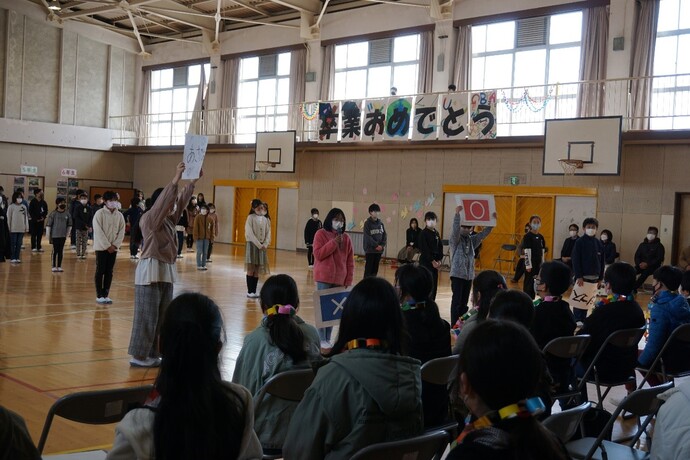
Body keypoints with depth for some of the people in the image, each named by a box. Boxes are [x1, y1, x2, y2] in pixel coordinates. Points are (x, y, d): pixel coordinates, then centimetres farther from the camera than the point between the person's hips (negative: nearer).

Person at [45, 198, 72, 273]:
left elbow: (69, 226, 12)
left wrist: (67, 235, 9)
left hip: (63, 236, 3)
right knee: (55, 251, 2)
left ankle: (59, 266, 14)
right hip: (55, 236, -3)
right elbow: (48, 225, -6)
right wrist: (49, 237, -4)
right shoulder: (53, 214, -9)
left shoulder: (67, 214, 1)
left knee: (60, 251, 7)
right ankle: (54, 266, 11)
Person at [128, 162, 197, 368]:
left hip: (167, 271, 9)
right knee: (147, 317, -4)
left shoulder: (169, 220, 12)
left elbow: (182, 199, 13)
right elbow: (162, 201, -24)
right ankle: (138, 356, 4)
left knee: (163, 317, 10)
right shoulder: (148, 219, -10)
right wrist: (175, 179, -29)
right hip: (151, 271, -8)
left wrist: (194, 180, 5)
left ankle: (153, 354, 17)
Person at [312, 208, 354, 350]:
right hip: (324, 278, -4)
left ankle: (328, 339, 16)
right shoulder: (321, 234, -3)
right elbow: (318, 254, -13)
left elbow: (350, 261, 8)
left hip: (339, 280, 4)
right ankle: (322, 340, 5)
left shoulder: (346, 238, 8)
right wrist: (334, 242, -18)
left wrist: (349, 280, 2)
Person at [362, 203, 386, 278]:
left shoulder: (380, 223, 10)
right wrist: (377, 245, -16)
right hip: (370, 250, -5)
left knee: (375, 269, 8)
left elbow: (384, 235, 10)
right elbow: (367, 237, -13)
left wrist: (382, 245, -6)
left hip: (379, 250, 5)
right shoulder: (367, 223, -6)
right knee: (368, 269, -4)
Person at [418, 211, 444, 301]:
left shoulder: (436, 233, 13)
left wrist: (439, 260, 0)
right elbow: (424, 249, -13)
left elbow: (440, 247, 12)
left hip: (435, 262, 7)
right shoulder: (423, 233, -8)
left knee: (434, 283, 7)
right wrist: (432, 261, -14)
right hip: (426, 261, -7)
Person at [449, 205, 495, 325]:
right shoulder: (455, 239, -5)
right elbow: (455, 229, -23)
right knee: (457, 301, -6)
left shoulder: (472, 240, 11)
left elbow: (484, 233, 5)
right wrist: (457, 214, -36)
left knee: (464, 302, 9)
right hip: (457, 273, -6)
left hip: (469, 274, 6)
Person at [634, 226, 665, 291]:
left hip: (653, 267, -4)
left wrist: (647, 264, -20)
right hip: (641, 265, 4)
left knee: (645, 272, -36)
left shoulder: (659, 246, 1)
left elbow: (659, 259, -9)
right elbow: (637, 256, 12)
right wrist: (639, 264, -11)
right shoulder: (642, 244, 15)